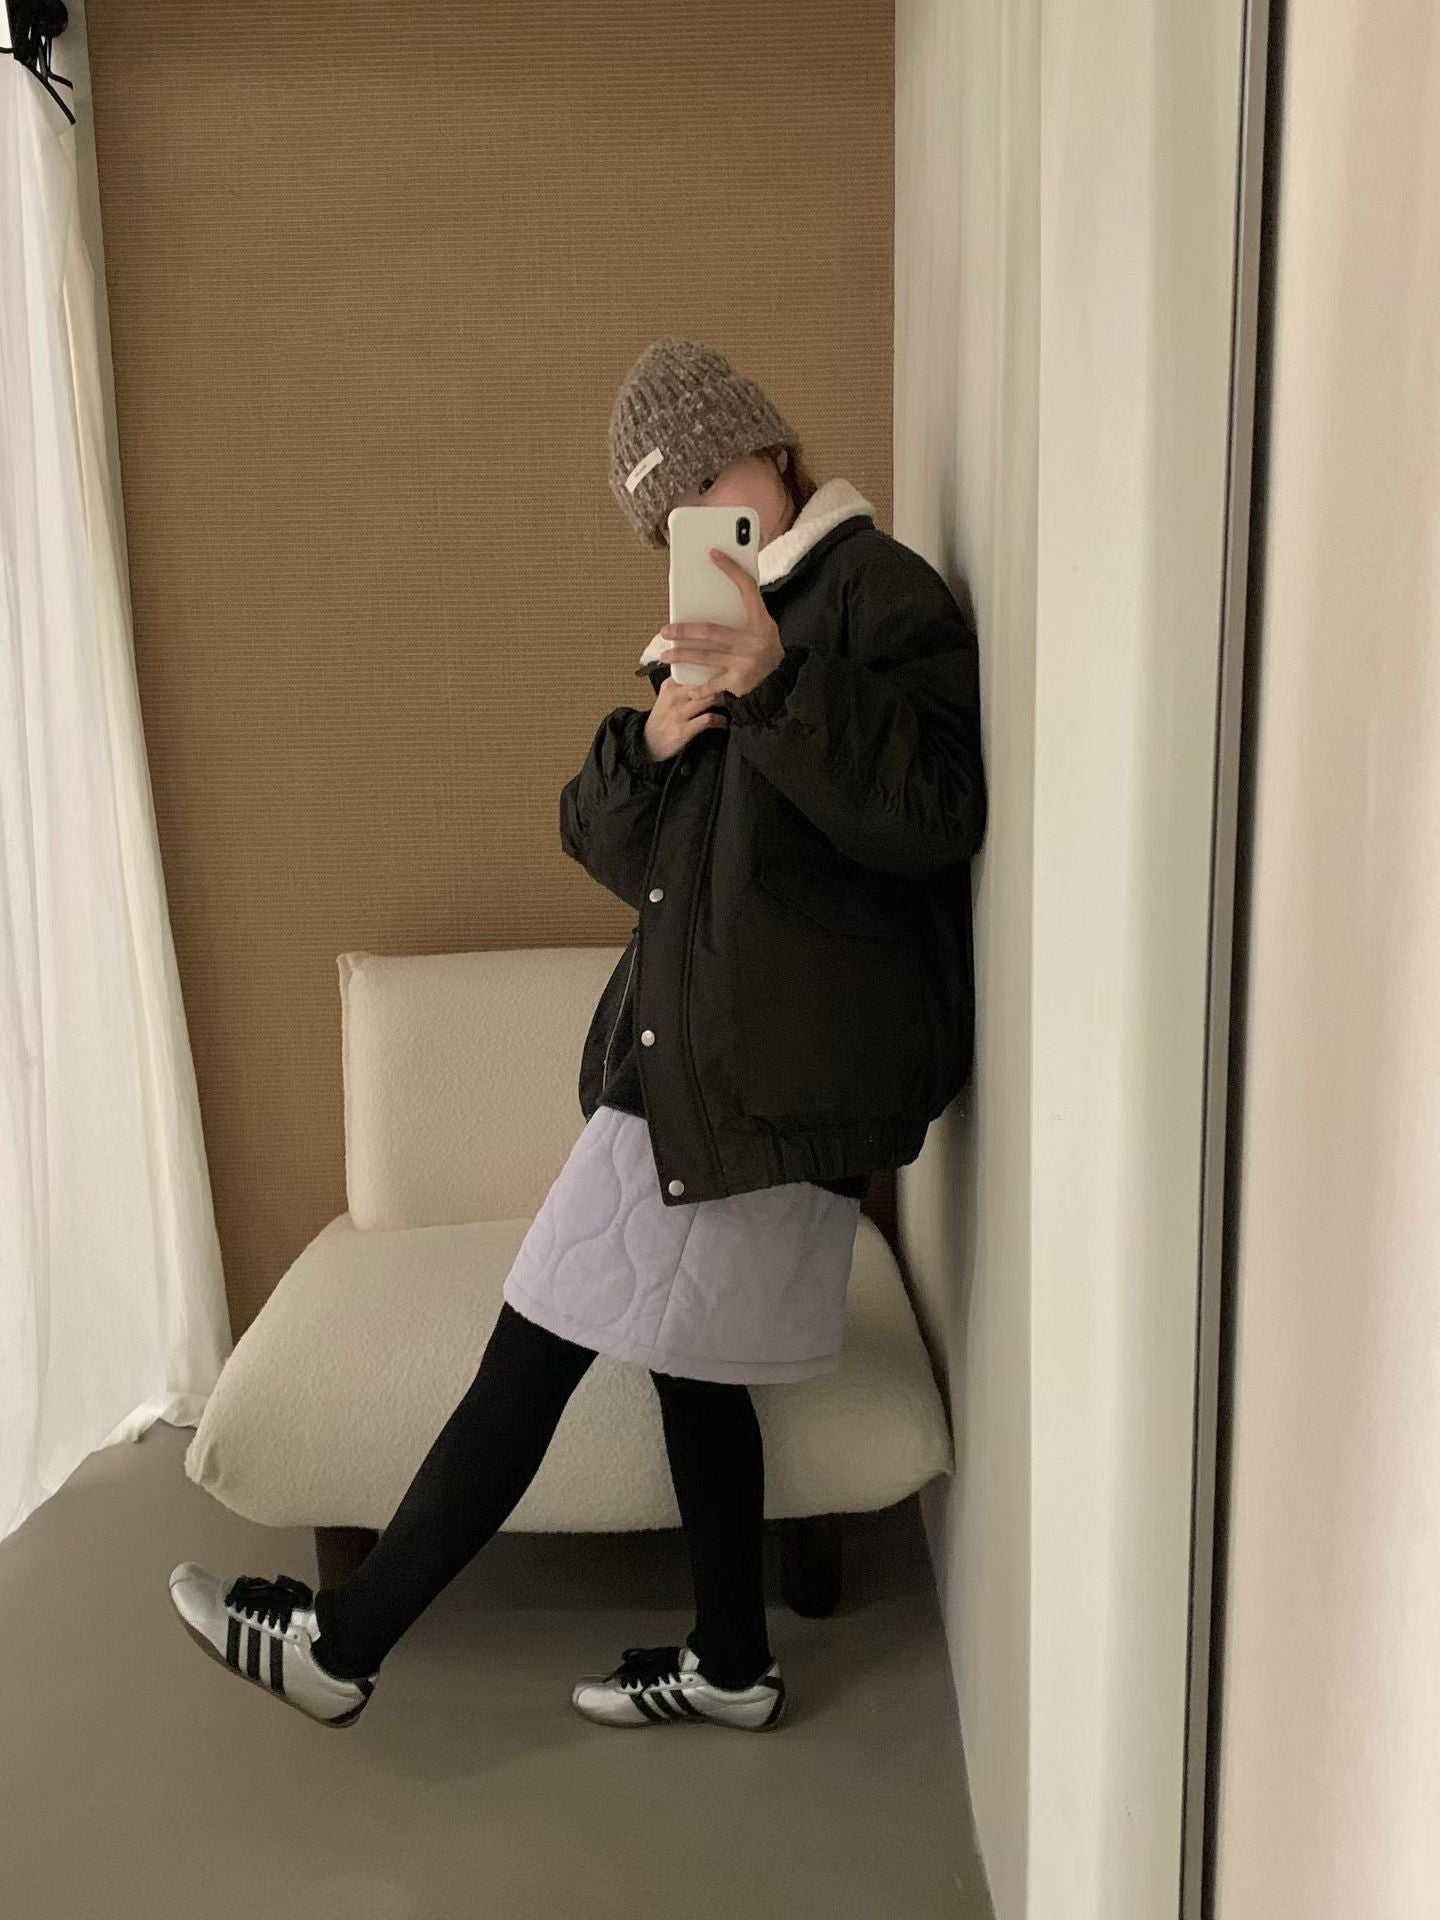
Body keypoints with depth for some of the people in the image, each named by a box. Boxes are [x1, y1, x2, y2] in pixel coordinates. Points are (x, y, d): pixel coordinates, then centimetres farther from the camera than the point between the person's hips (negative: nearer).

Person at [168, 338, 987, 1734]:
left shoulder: (880, 592, -6)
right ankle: (730, 1664, 35)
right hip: (690, 1055, 9)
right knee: (686, 1361, 16)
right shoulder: (710, 631, 20)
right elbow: (605, 844, 13)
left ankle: (344, 1640, 17)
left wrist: (779, 680, -30)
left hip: (769, 1071, -9)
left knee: (540, 1344, -1)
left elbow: (931, 816, -21)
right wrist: (649, 741, -7)